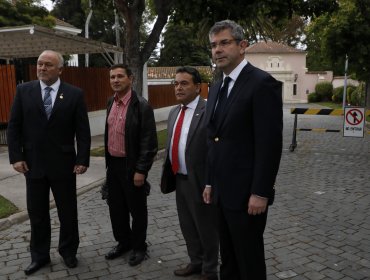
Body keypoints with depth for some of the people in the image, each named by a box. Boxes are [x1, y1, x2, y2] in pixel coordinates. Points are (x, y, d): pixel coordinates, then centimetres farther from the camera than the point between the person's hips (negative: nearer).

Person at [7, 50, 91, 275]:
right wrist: (16, 157, -5)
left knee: (68, 212, 12)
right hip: (33, 163, 2)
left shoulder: (74, 94, -4)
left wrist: (83, 160, -9)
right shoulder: (24, 90, 2)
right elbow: (14, 127, 2)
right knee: (37, 213, 13)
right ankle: (40, 255, 31)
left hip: (63, 164, -1)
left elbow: (83, 131, -4)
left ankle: (68, 251, 32)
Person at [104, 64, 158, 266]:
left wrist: (141, 170, -19)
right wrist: (108, 161, 14)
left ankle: (139, 246, 28)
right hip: (113, 164, 7)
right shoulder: (111, 102, 8)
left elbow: (149, 142, -17)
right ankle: (123, 242, 36)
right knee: (116, 207, 17)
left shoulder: (141, 106, -15)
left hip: (132, 166, -7)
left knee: (136, 209, 9)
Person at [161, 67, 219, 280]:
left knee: (206, 228, 11)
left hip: (200, 182, -8)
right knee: (188, 227, 22)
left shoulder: (209, 111, -17)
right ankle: (196, 262, 43)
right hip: (180, 179, 8)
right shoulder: (174, 112, 10)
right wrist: (168, 173, 11)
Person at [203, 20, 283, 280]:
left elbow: (270, 144, -18)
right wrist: (211, 182, 14)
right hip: (222, 191, 8)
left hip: (246, 193, -7)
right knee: (228, 259, 20)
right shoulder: (216, 88, 12)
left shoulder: (262, 83, -14)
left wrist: (260, 193, -19)